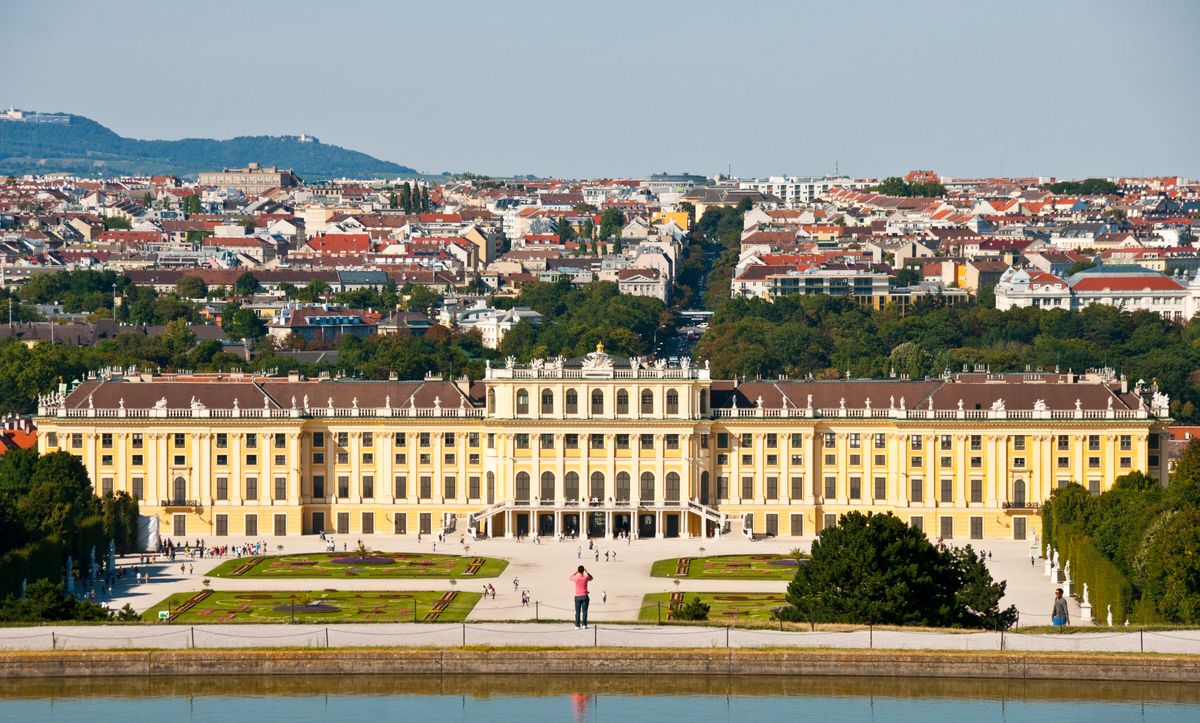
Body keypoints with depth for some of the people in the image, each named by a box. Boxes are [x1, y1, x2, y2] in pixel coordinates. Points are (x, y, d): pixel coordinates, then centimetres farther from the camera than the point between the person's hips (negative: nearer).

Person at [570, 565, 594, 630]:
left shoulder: (576, 577, -6)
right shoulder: (586, 577, -5)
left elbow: (571, 578, 18)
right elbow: (591, 578, 20)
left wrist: (576, 572, 23)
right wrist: (586, 572, 19)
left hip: (577, 597, 0)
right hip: (585, 596, 0)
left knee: (577, 612, 2)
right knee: (584, 611, 1)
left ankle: (577, 625, 0)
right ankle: (584, 624, -4)